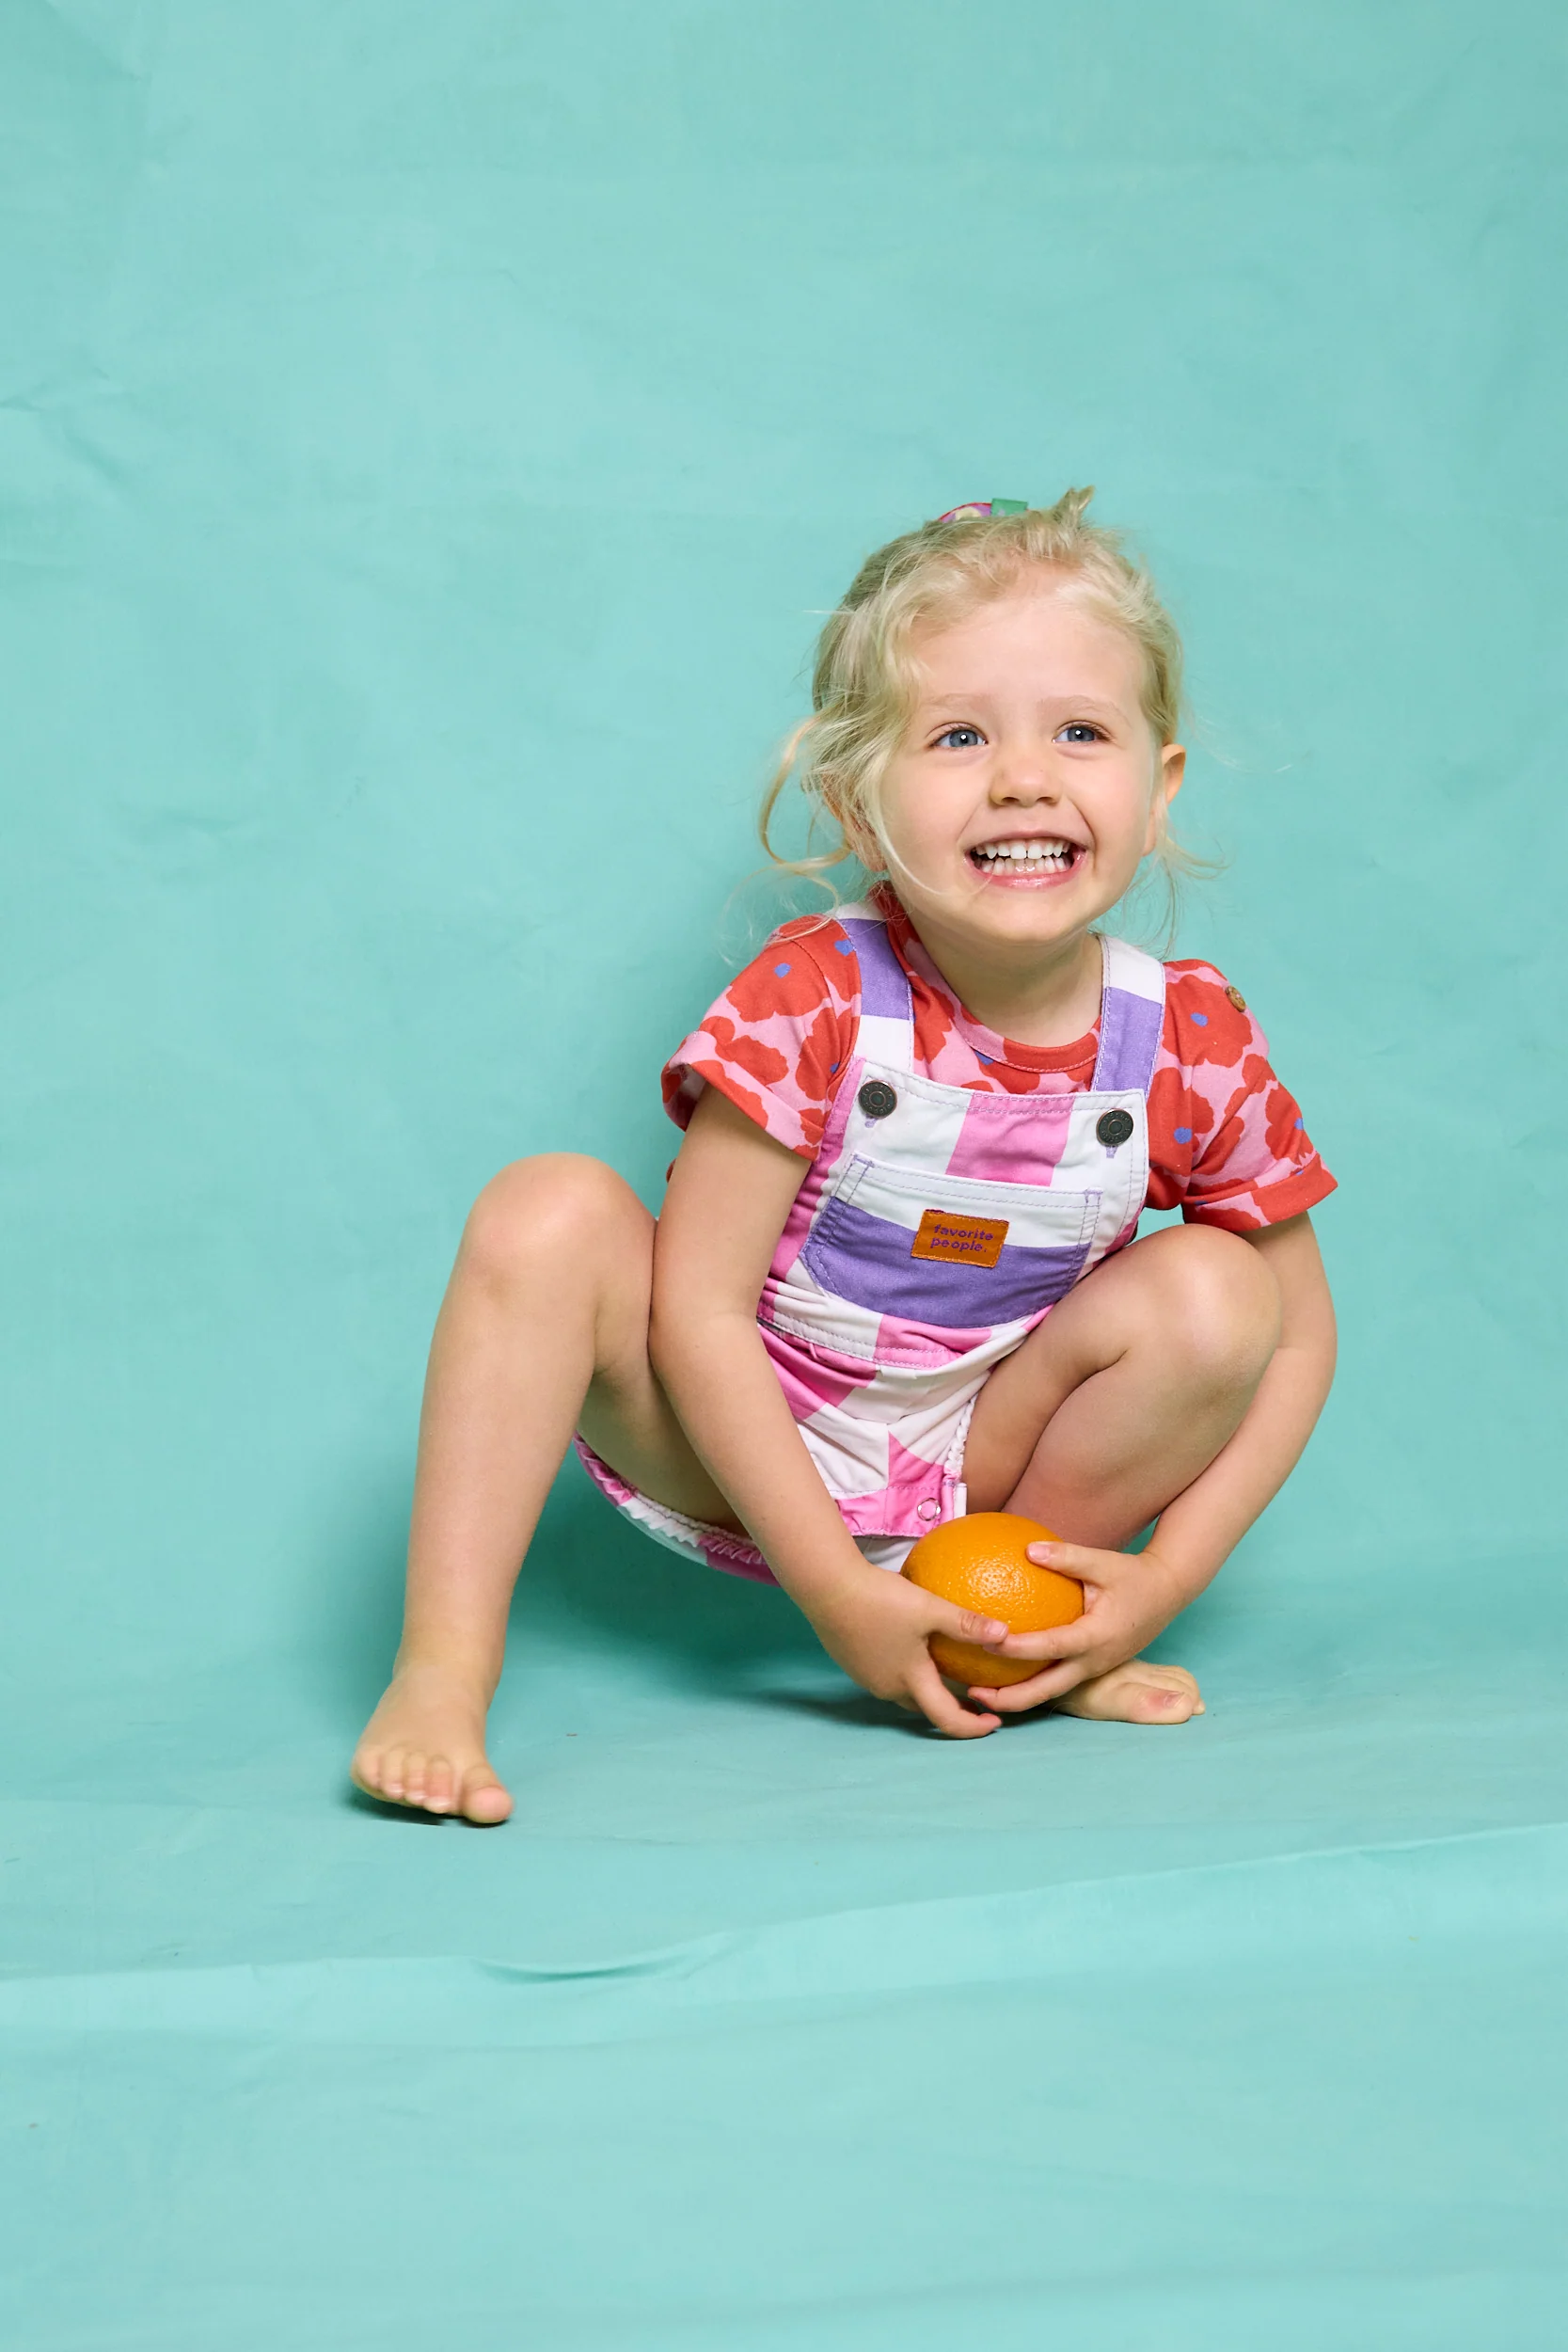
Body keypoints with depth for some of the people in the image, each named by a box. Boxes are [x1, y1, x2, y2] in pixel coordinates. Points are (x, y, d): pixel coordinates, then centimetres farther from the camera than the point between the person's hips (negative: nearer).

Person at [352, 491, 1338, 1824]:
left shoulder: (1192, 1045, -15)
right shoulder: (813, 1001, -23)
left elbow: (1298, 1336, -4)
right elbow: (698, 1309, -21)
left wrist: (1161, 1579, -15)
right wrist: (834, 1587, -25)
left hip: (978, 1469, 2)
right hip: (738, 1452, -2)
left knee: (1212, 1294, -20)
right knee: (553, 1213, -26)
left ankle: (1022, 1635, -2)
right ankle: (444, 1669, -22)